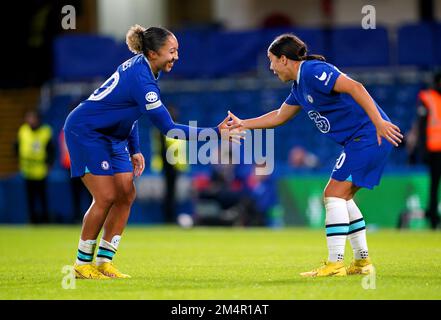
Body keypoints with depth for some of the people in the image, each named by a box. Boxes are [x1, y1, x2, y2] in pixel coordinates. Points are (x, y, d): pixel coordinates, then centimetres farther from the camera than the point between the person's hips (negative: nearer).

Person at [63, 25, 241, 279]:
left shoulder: (140, 66, 0)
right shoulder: (141, 80, -29)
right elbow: (168, 128, -29)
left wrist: (134, 150, 10)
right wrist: (215, 133, -29)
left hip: (111, 136, 9)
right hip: (85, 132, -9)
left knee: (126, 195, 2)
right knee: (106, 197, -13)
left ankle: (104, 261, 6)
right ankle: (82, 264, -1)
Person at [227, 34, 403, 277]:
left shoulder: (314, 72, -14)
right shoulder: (299, 86, 17)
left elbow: (354, 87, -26)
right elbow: (279, 116, 34)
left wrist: (379, 122, -31)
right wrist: (243, 124, 35)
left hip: (368, 135, -10)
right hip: (359, 140, 10)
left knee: (334, 194, -11)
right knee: (343, 197, 14)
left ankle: (335, 263, -12)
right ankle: (362, 261, 18)